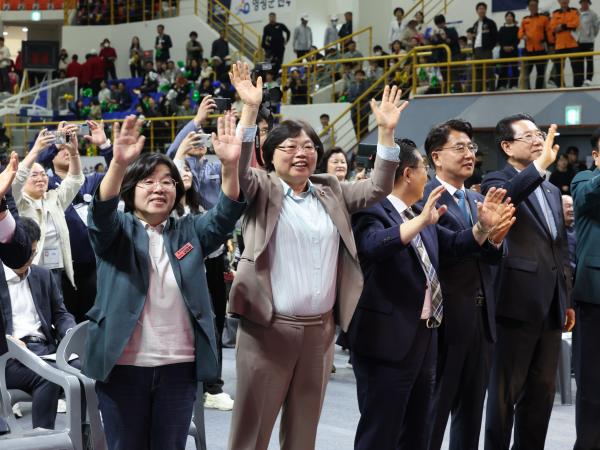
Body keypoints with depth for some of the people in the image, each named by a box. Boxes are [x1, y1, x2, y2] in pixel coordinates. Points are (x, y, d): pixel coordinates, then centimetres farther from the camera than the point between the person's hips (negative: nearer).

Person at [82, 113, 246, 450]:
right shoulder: (117, 230, 4)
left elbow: (226, 215, -6)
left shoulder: (189, 232, 10)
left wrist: (231, 165, -26)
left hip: (179, 365, 2)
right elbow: (102, 210, -17)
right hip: (124, 364, -2)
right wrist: (119, 164, -38)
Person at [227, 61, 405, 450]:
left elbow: (377, 188, 6)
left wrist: (386, 131, -4)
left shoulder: (332, 193, 13)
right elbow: (238, 170, -17)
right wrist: (250, 109, -28)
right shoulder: (262, 190, 1)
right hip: (269, 328, -4)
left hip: (319, 330, 5)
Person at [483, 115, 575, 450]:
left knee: (542, 391, 12)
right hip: (518, 303, -7)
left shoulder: (552, 191, 19)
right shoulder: (498, 181, -3)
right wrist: (540, 165, -35)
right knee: (505, 391, 0)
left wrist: (567, 300, 18)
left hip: (550, 306, 7)